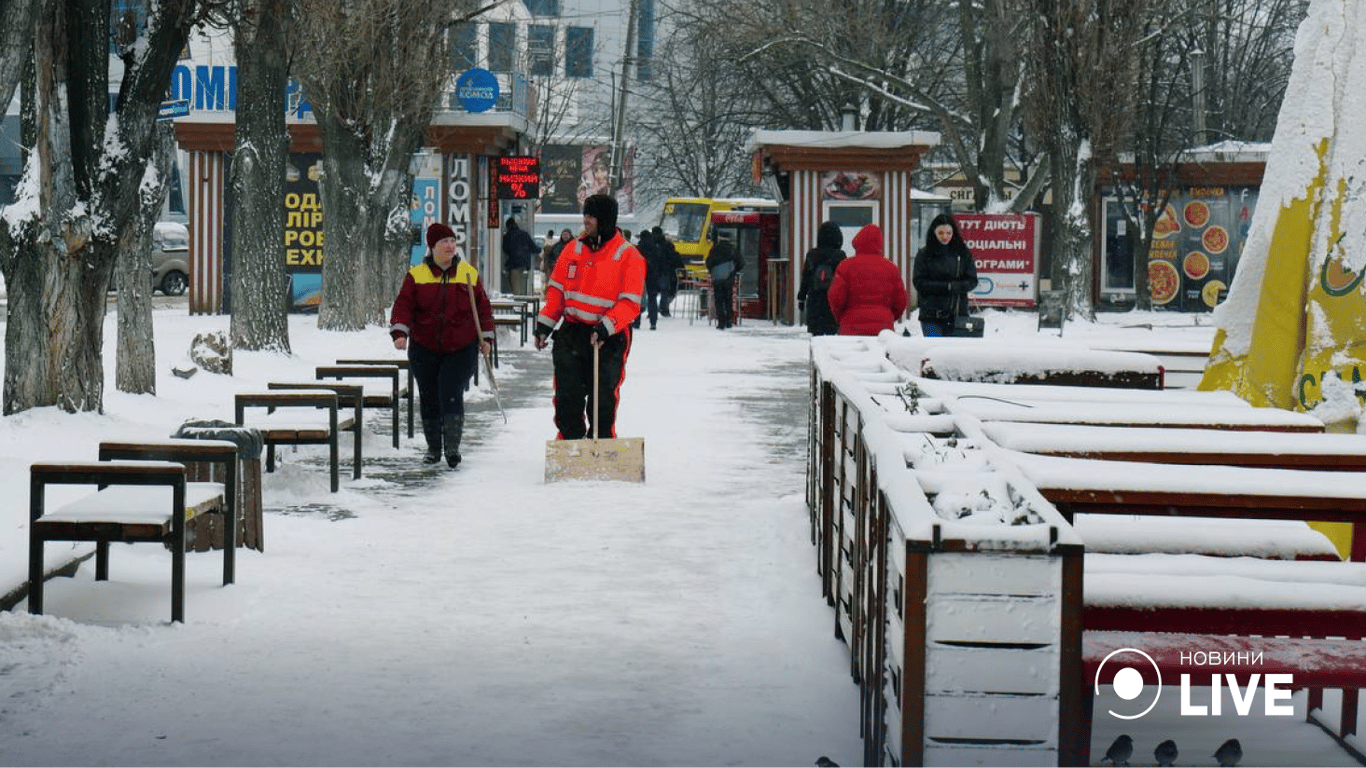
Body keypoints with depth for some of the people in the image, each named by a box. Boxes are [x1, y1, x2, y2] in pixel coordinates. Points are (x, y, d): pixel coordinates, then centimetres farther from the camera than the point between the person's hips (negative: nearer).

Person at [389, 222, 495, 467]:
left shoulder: (469, 274, 3)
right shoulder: (416, 275, 0)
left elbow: (483, 307, 9)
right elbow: (403, 306, -5)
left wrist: (486, 337, 4)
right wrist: (400, 332, -20)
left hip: (461, 350, -1)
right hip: (424, 349, 1)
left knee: (451, 395, -14)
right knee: (429, 399, 8)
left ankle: (452, 447, -12)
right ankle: (433, 447, 22)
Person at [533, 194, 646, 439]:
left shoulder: (628, 256, -7)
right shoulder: (574, 249, 8)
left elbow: (630, 303, -12)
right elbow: (557, 290, 14)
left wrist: (607, 327, -25)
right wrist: (545, 323, 5)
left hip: (608, 339, -4)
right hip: (571, 334, 4)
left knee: (603, 398, 2)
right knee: (567, 396, 4)